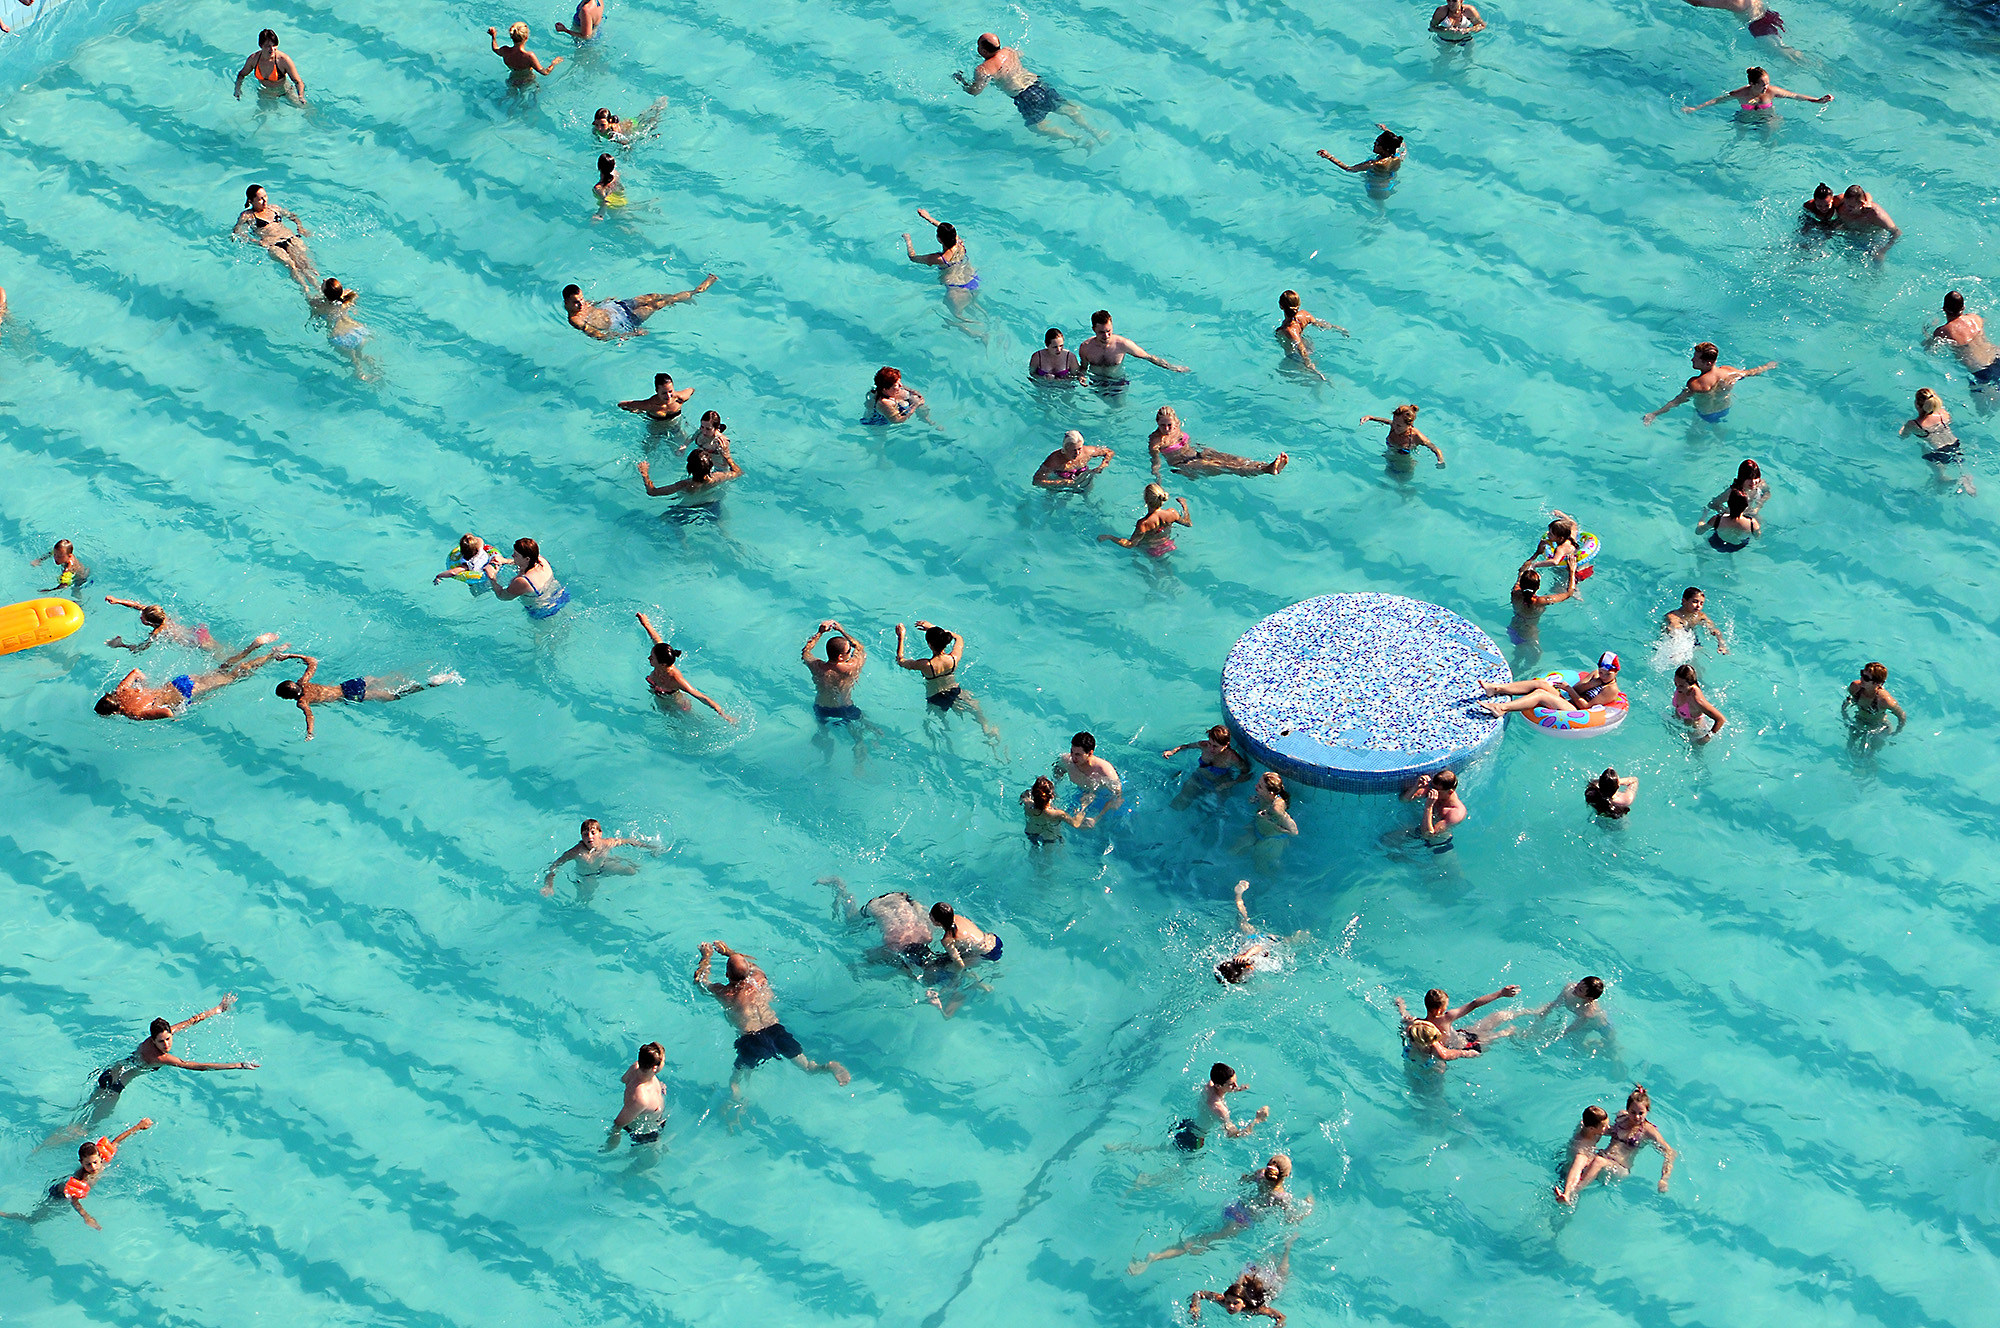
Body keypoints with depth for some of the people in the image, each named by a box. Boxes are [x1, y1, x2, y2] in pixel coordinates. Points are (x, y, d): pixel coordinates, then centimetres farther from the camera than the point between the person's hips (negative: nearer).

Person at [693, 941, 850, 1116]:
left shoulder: (722, 993, 7)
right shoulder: (759, 979, 15)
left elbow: (699, 980, 27)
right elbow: (752, 964, 41)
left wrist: (706, 957, 42)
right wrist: (730, 952, 50)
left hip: (750, 1039, -3)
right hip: (776, 1029, 3)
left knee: (734, 1081, 10)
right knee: (808, 1067, 7)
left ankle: (738, 1106, -23)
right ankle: (829, 1067, -26)